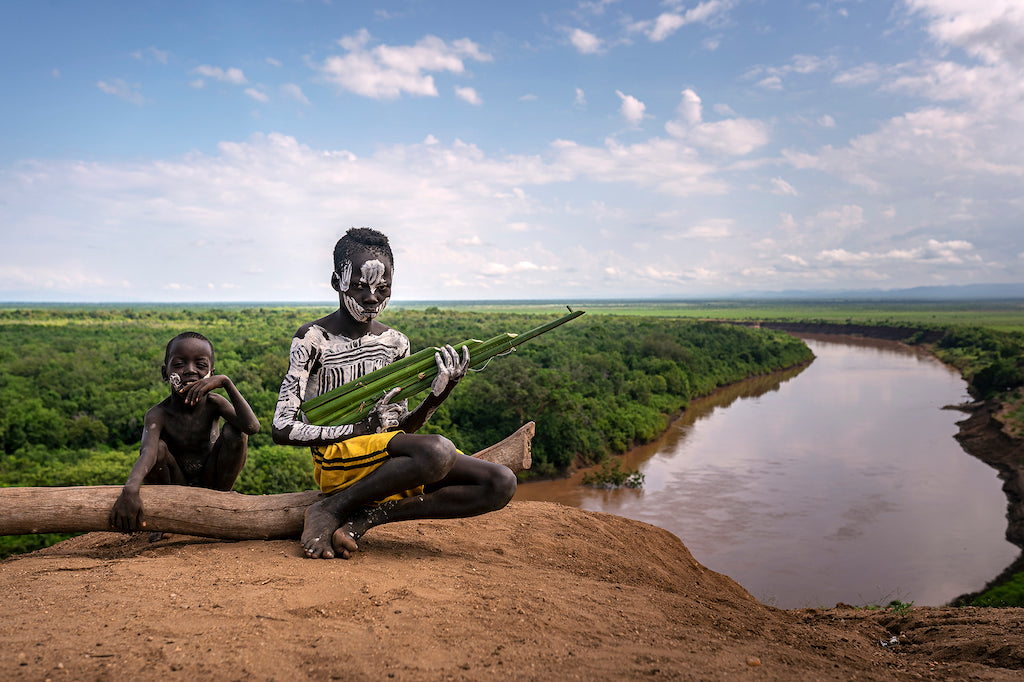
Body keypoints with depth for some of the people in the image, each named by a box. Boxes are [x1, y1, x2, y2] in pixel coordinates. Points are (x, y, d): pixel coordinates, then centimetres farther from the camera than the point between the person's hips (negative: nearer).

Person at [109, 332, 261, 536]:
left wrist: (226, 383, -40)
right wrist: (130, 489, -61)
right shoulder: (158, 414, -20)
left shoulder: (213, 403, -17)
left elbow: (252, 427, -35)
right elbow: (148, 452, -40)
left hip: (211, 482, 1)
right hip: (176, 486, 0)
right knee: (157, 446, -29)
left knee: (234, 431, -23)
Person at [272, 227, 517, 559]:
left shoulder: (395, 342, 12)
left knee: (502, 483, -13)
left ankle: (363, 519, -16)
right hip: (336, 460, -6)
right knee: (437, 450, -35)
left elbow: (402, 427, 12)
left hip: (391, 463, 7)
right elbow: (282, 428, -8)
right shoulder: (312, 340, -3)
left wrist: (439, 394, -7)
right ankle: (331, 509, -16)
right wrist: (359, 429, -15)